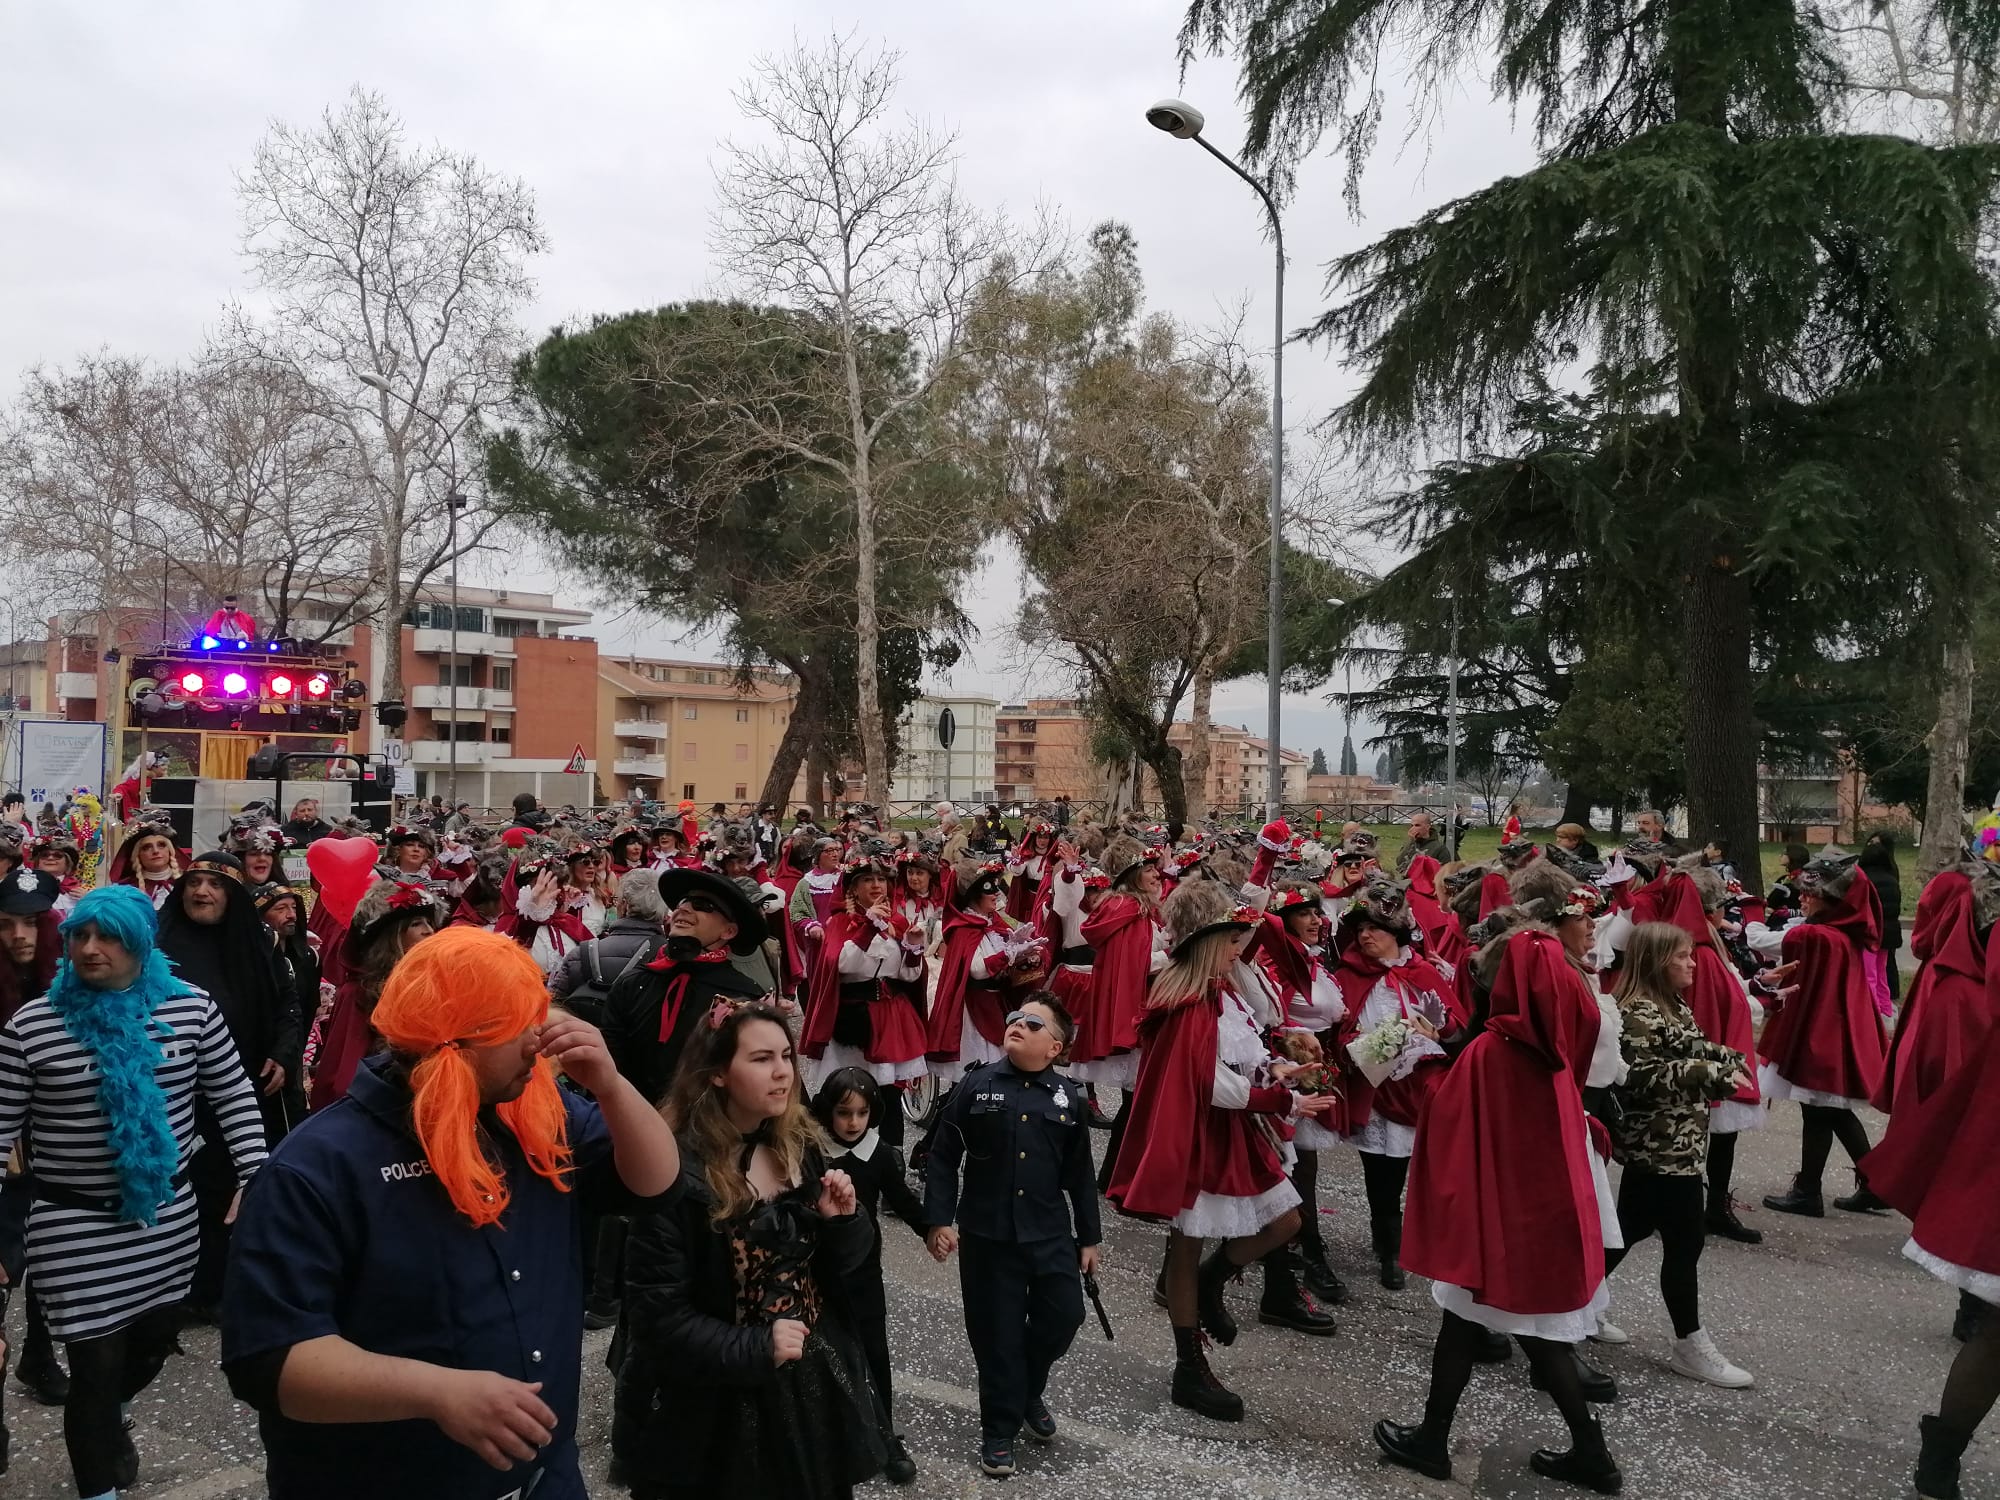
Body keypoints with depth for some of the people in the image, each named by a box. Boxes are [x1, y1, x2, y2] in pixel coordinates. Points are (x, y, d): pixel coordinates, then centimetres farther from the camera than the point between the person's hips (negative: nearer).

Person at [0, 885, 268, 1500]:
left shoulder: (191, 1007, -5)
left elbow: (234, 1099, 2)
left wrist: (253, 1178, -6)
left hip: (168, 1216, 3)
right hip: (76, 1226, -3)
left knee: (154, 1342, 19)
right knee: (96, 1365, 2)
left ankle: (102, 1420, 52)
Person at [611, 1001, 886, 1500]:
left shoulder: (802, 1148, 0)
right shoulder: (677, 1171, -19)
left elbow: (838, 1272, 7)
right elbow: (655, 1310, -17)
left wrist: (842, 1221, -12)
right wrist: (753, 1350, -24)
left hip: (814, 1386, 6)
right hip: (718, 1407, -5)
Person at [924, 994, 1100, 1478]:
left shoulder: (1069, 1098, 1)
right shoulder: (977, 1085, -4)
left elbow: (1080, 1174, 8)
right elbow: (942, 1156, -2)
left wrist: (1089, 1237, 10)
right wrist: (939, 1219, -8)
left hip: (1050, 1234, 2)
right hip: (986, 1234, -2)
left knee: (1063, 1316, 4)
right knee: (997, 1332, 5)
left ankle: (1028, 1393, 35)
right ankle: (999, 1429, 25)